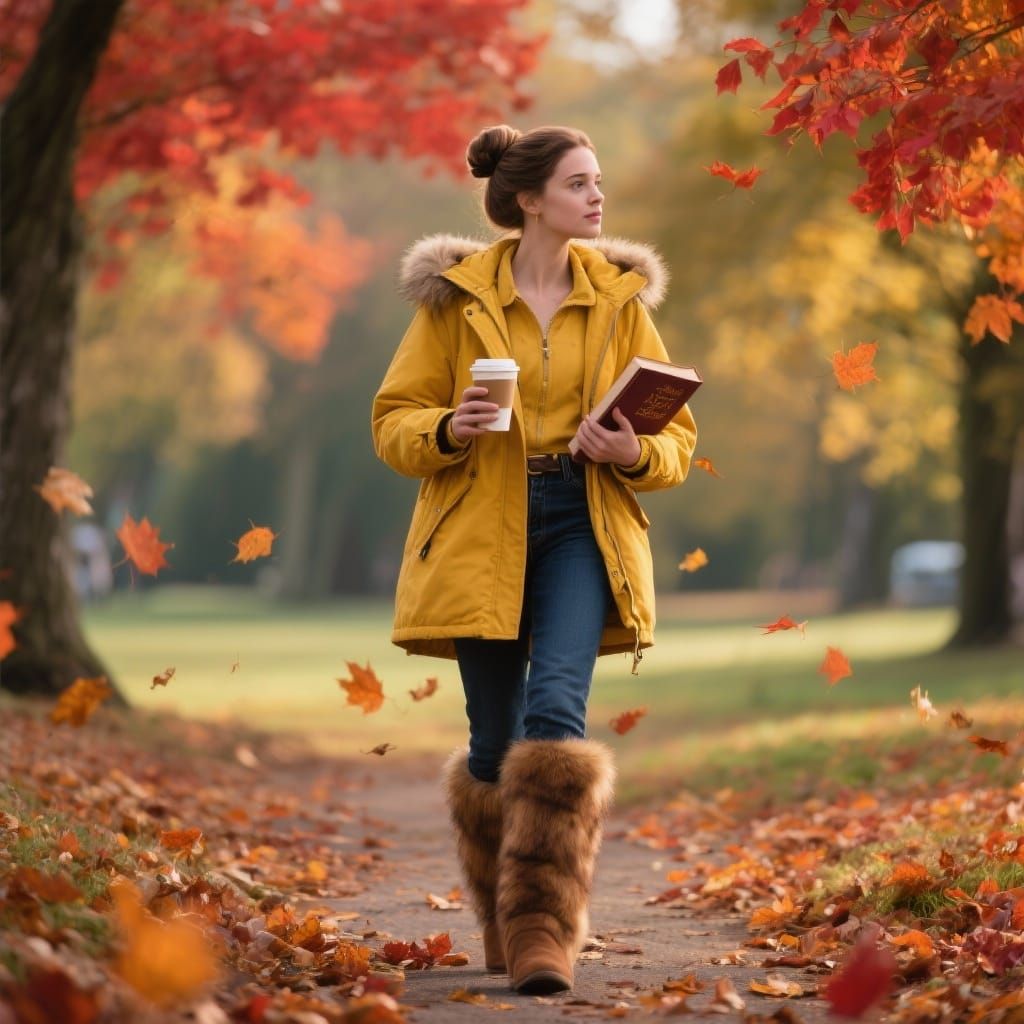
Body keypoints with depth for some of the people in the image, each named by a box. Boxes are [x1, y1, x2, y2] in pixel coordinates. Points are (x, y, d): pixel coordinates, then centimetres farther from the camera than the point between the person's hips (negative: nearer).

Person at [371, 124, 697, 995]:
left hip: (581, 525, 0)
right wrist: (448, 431, -18)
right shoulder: (456, 298, 1)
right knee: (495, 742, 4)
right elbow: (393, 421, 4)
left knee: (556, 708, -22)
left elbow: (676, 440, 9)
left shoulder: (620, 297, 6)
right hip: (480, 531, 0)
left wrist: (636, 454, -14)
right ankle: (504, 926, 24)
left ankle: (546, 928, -21)